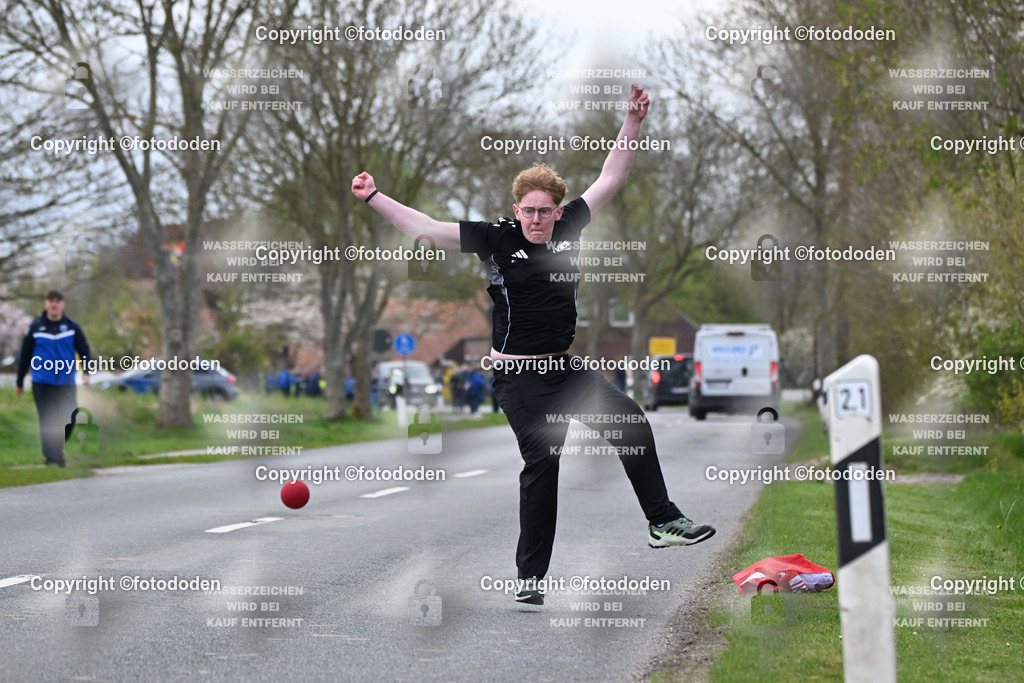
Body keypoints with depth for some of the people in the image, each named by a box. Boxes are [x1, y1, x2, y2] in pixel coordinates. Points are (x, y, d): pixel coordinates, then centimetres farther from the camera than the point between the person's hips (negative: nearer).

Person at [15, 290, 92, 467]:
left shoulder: (72, 327, 2)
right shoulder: (36, 327, 1)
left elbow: (84, 350, 4)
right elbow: (25, 354, 6)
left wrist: (86, 372, -12)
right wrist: (19, 382, 9)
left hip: (66, 382, 1)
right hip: (42, 383, -1)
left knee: (68, 419, 2)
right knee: (47, 422, -3)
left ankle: (57, 451, 23)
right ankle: (51, 457, 3)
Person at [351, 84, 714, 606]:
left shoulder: (569, 227, 4)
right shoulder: (496, 238, -8)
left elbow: (610, 180, 11)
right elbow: (424, 228, -10)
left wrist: (633, 121, 6)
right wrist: (374, 198, -18)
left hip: (565, 368, 6)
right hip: (518, 377, -6)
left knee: (633, 425, 6)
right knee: (542, 461, -11)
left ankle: (663, 523, 22)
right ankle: (529, 575, -1)